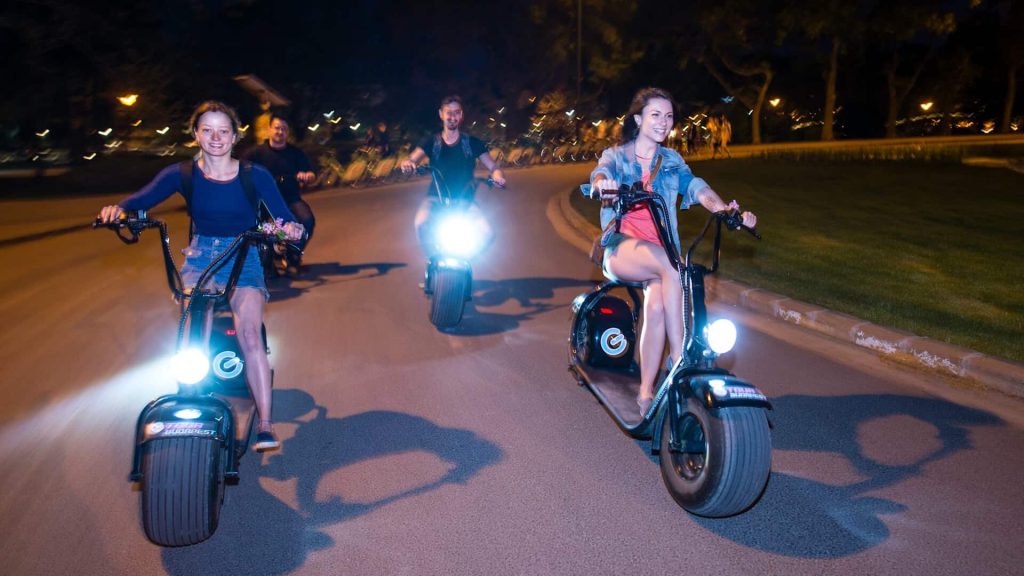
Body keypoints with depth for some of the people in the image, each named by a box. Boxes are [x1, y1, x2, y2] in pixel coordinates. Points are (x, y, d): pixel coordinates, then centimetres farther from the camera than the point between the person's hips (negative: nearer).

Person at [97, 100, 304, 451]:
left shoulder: (255, 176, -3)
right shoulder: (182, 174, 0)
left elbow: (283, 216, -8)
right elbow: (142, 199, -11)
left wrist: (290, 228, -32)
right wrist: (118, 209, -33)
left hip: (244, 260, -2)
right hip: (200, 258, 2)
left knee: (249, 334, -22)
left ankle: (265, 425, -21)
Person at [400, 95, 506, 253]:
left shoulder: (472, 143, 5)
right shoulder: (431, 142, 4)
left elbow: (493, 166, 1)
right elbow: (412, 159, -10)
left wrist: (497, 175, -25)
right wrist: (407, 163, -36)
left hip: (464, 200, 1)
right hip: (436, 198, -1)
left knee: (487, 233, -24)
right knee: (421, 224, -34)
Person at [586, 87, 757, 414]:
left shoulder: (672, 160, 17)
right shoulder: (616, 155, 9)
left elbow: (696, 187, -1)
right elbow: (601, 171, -15)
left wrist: (727, 212, -22)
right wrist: (602, 183, -42)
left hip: (659, 250, 2)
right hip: (621, 247, -2)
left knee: (656, 306, -29)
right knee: (671, 266, -34)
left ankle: (646, 393, -22)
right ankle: (680, 359, -32)